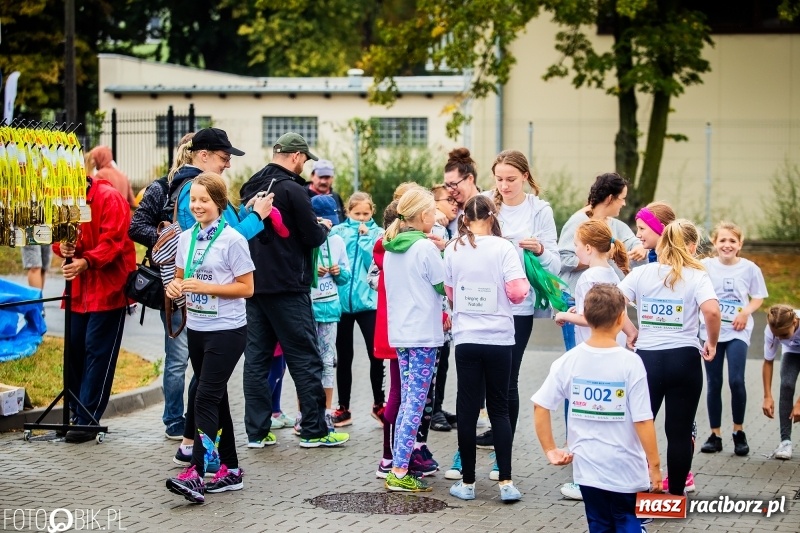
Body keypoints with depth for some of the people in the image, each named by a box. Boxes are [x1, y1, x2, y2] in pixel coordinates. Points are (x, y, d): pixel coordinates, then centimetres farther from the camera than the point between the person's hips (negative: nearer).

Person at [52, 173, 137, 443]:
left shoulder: (109, 198, -11)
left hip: (108, 290, -7)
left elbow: (113, 241, -19)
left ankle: (88, 419, -5)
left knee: (98, 352, -7)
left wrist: (86, 261, -34)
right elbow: (59, 233, 14)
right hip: (78, 292, 7)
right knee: (75, 349, 6)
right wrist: (61, 246, -10)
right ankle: (77, 415, 14)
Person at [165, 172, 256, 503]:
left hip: (226, 330, -7)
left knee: (206, 398, -13)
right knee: (215, 398, 12)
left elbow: (246, 288, -11)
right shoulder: (186, 238, 7)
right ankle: (230, 470, 21)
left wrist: (205, 287, -20)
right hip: (196, 328, 7)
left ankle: (196, 473, -18)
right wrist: (174, 287, -6)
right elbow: (180, 276, 18)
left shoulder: (233, 240, -10)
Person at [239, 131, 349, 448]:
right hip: (287, 287, -7)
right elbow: (313, 237, -13)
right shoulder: (291, 189, -14)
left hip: (254, 283, 7)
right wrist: (324, 226, 10)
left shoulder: (251, 187, 10)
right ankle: (314, 430, 5)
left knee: (256, 357, 8)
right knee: (305, 359, 1)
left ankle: (256, 431, 8)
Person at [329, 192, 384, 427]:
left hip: (368, 301, -1)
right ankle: (343, 408, 18)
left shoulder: (377, 233, 4)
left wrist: (364, 238, -10)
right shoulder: (337, 231, 6)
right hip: (341, 300, 1)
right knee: (344, 357, 9)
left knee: (376, 354, -3)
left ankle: (378, 404, 15)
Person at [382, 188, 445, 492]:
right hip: (424, 334, -8)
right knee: (415, 404, -6)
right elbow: (445, 287, -8)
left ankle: (399, 464, 13)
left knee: (407, 401, 14)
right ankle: (399, 472, -9)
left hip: (399, 333, 8)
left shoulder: (391, 249, 10)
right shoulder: (426, 248, -13)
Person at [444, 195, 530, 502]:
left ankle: (467, 482, 10)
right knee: (499, 408, 8)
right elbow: (517, 292, -13)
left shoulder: (453, 249, 0)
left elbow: (449, 293, 9)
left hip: (466, 339, 1)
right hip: (498, 338, -1)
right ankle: (506, 482, 2)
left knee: (467, 408, 7)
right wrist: (524, 284, 8)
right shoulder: (503, 247, -8)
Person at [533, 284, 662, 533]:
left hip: (587, 467, 3)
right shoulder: (630, 363, -14)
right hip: (626, 470, -3)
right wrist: (654, 466, -6)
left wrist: (550, 450, 4)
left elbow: (540, 407, -4)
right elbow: (643, 421, -14)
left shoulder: (568, 361, -4)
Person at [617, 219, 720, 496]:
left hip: (647, 357, 1)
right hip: (684, 359, -1)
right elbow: (712, 311, -20)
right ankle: (675, 494, 13)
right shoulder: (696, 276, -3)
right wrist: (712, 343, -5)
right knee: (680, 431, 7)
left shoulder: (642, 273, 2)